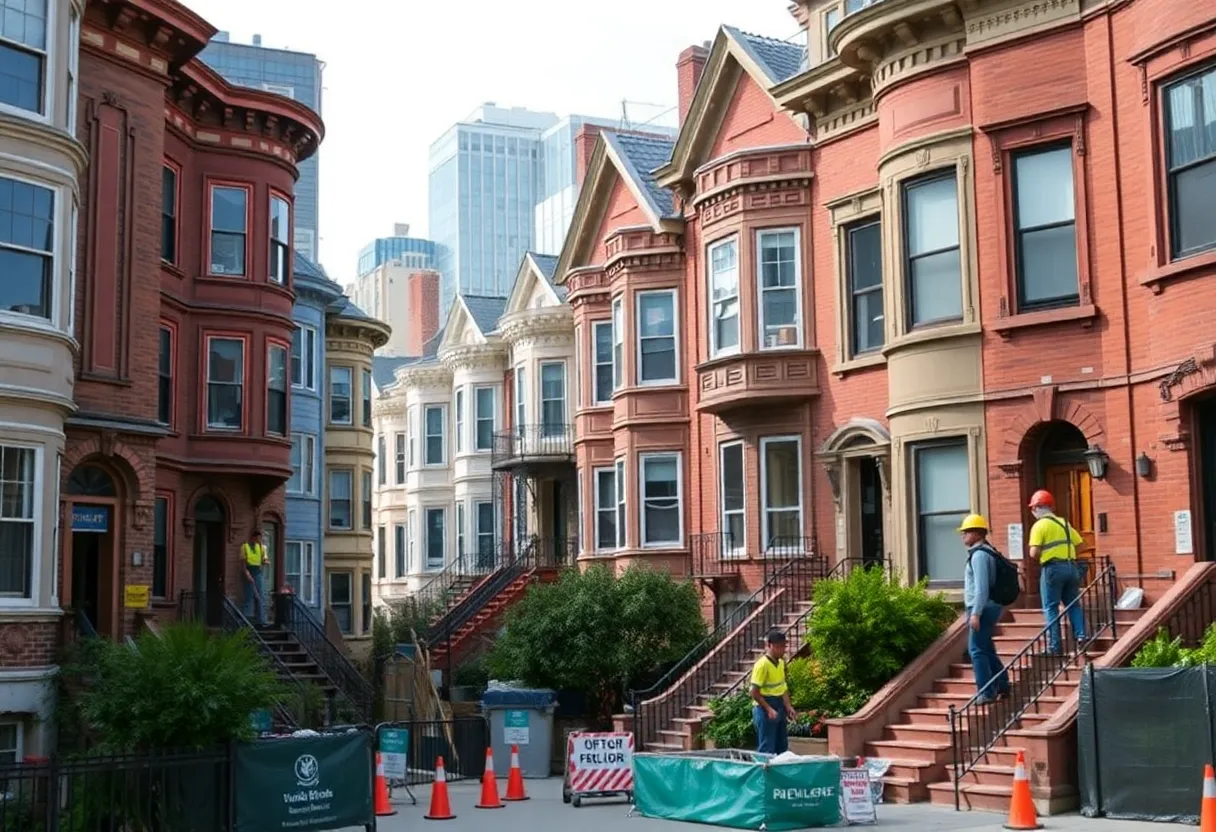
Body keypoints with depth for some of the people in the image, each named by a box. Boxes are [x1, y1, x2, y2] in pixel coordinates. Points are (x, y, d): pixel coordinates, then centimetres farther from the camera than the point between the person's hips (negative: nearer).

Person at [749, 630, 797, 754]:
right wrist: (769, 709, -22)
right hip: (765, 709, -9)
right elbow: (755, 693, -18)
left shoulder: (781, 662, 7)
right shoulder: (762, 664, -18)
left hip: (779, 708, 9)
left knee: (782, 747, 14)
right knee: (767, 749, -4)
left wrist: (788, 706, 6)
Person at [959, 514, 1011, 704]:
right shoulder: (985, 552, 15)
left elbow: (981, 586, -23)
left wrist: (976, 613, -24)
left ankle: (986, 693, -7)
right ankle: (1002, 686, 23)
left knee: (977, 650, -8)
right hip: (989, 607, 10)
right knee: (986, 648, 17)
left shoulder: (979, 555, -17)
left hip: (984, 608, -10)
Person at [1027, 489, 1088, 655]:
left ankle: (1054, 646, -1)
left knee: (1051, 608, 1)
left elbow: (1034, 553, -13)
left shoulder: (1040, 525, -6)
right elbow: (1079, 543, 9)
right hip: (1071, 566, 5)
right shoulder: (1064, 523, 14)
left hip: (1052, 568, -5)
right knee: (1073, 604, 15)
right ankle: (1081, 635, 0)